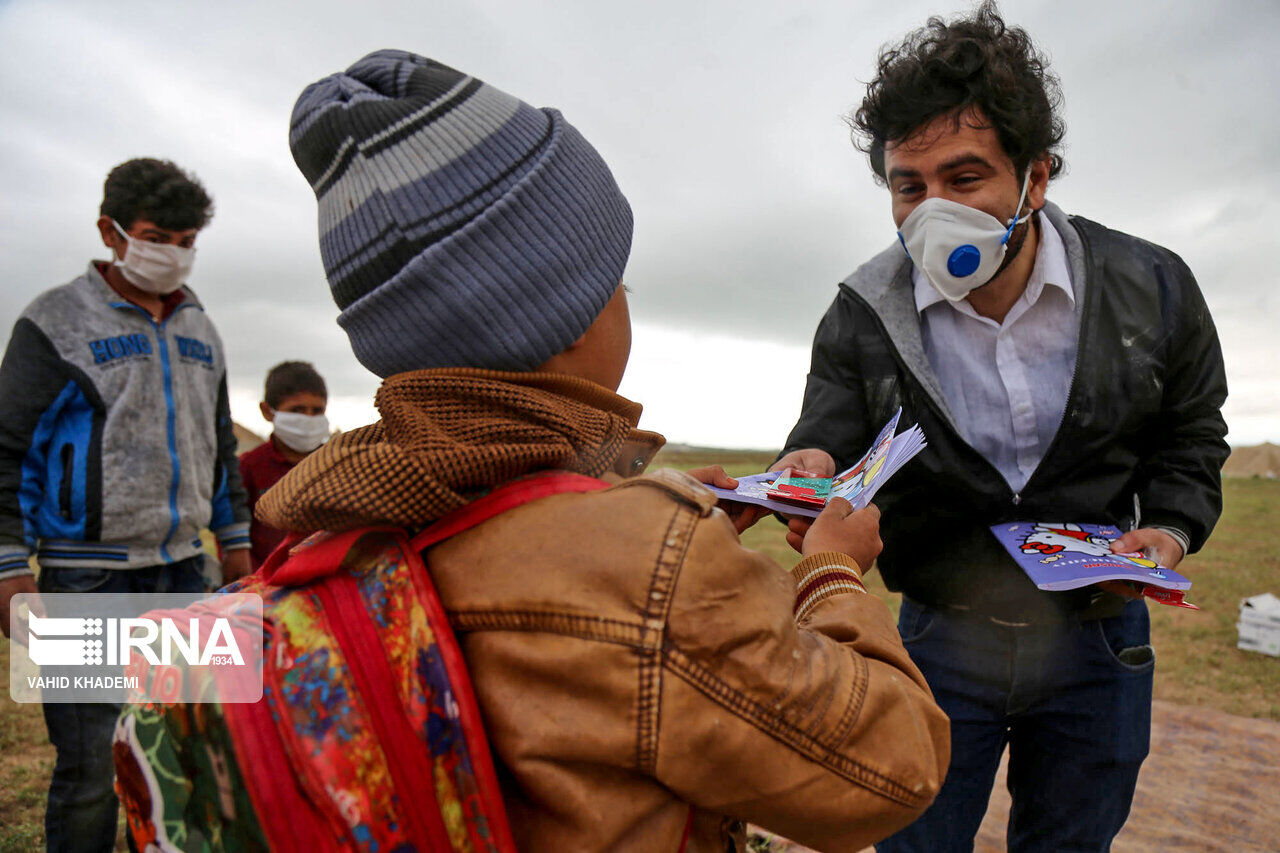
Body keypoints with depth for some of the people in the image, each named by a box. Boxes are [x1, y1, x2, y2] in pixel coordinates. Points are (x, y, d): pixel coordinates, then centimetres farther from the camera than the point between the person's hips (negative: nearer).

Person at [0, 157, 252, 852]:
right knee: (91, 766, 1)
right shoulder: (57, 321, -3)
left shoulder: (200, 330, 13)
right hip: (89, 578, -5)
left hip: (182, 570, 5)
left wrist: (236, 542, 16)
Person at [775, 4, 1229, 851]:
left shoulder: (1152, 289, -10)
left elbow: (1190, 434, 6)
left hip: (1098, 636, 2)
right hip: (943, 641, -1)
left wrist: (1171, 530, -10)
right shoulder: (861, 318, -15)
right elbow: (825, 440, -12)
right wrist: (812, 477, -35)